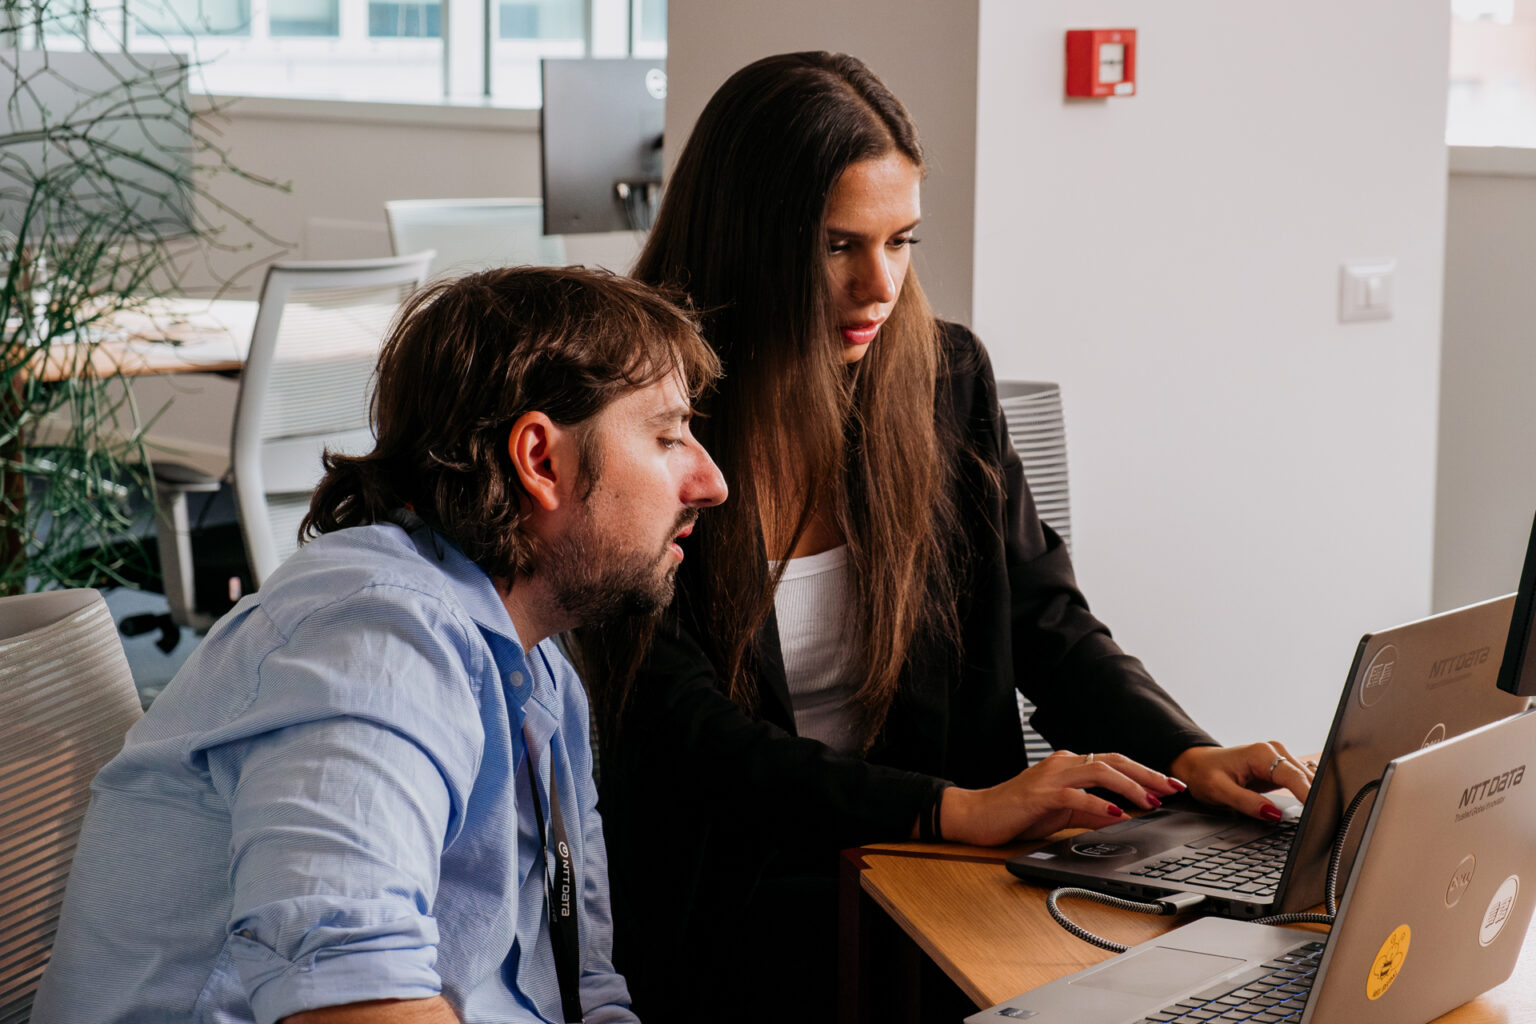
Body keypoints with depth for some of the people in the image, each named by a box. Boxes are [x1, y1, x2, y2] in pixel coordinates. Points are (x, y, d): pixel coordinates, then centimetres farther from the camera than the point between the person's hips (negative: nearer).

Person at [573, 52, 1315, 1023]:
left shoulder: (943, 376, 5)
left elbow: (1046, 621, 9)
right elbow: (692, 740, -15)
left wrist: (1186, 755, -10)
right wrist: (951, 809, -25)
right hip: (735, 900, -5)